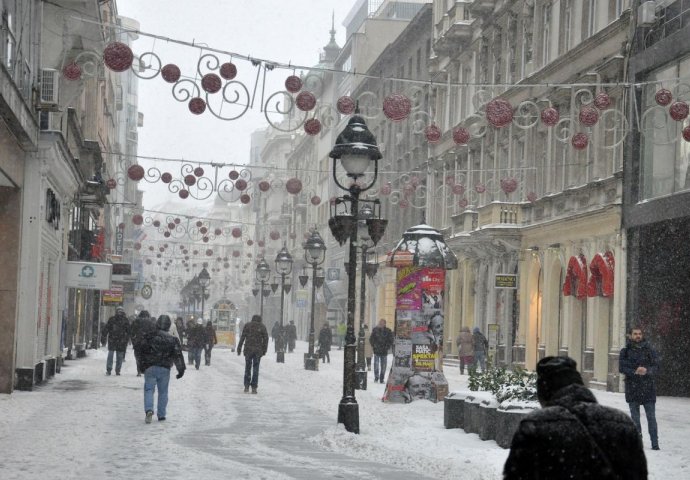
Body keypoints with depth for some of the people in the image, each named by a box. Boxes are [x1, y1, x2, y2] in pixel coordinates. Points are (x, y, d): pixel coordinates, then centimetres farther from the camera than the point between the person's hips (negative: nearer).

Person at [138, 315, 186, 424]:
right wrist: (181, 369, 3)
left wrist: (142, 365, 15)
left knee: (149, 389, 2)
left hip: (150, 368, -1)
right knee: (163, 391, 11)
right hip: (165, 369, 1)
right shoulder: (173, 340, 0)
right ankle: (161, 415, 12)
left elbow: (141, 351, 4)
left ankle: (149, 409, -21)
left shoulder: (148, 337, -1)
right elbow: (178, 356, -1)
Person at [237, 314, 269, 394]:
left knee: (247, 368, 10)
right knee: (255, 369, 4)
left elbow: (242, 337, -1)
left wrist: (239, 348, 2)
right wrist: (264, 350, 9)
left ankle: (246, 386, 7)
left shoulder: (247, 326, 3)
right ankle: (254, 387, 1)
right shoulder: (262, 327, 4)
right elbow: (265, 339, 3)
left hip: (248, 350, 0)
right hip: (258, 351, 0)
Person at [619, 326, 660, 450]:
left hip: (648, 388, -1)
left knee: (651, 417, -3)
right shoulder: (625, 351, 5)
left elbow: (656, 366, -2)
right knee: (635, 418, 8)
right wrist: (635, 371, -20)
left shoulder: (649, 350, 4)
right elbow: (621, 367, -5)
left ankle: (655, 444, -1)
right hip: (632, 388, 1)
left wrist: (647, 370, -23)